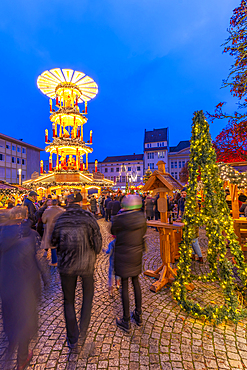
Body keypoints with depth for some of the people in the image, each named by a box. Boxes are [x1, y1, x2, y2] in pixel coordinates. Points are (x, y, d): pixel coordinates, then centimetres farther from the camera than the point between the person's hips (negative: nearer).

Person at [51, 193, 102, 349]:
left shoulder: (60, 219, -7)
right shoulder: (88, 217, -13)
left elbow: (53, 242, 2)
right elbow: (97, 240, -12)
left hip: (66, 266, 2)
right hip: (86, 264, -1)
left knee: (69, 300, 22)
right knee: (88, 296, 25)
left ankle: (72, 340, 34)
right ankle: (83, 332, 29)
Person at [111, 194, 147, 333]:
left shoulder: (120, 219, -20)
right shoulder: (142, 218, -8)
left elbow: (113, 231, 0)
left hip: (123, 256, -4)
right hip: (137, 255, 5)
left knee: (125, 286, 10)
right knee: (136, 282, 22)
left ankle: (126, 321, 26)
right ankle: (138, 315, 38)